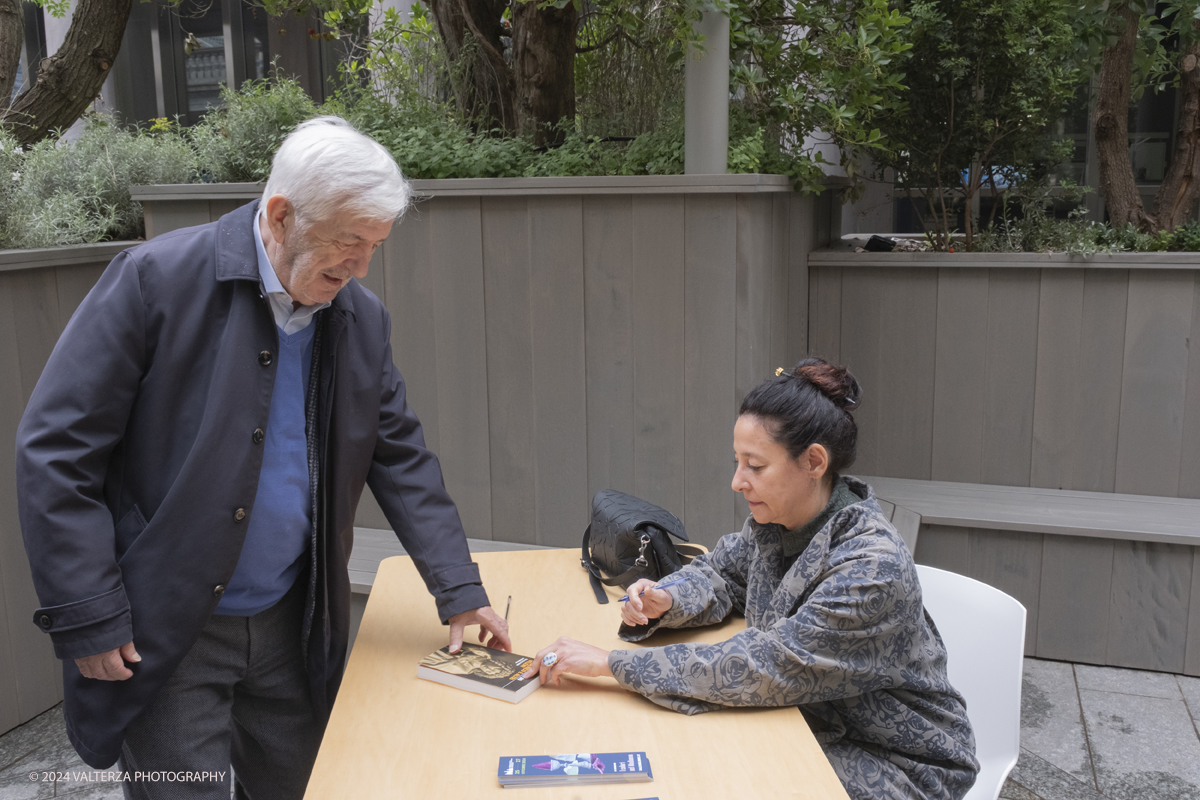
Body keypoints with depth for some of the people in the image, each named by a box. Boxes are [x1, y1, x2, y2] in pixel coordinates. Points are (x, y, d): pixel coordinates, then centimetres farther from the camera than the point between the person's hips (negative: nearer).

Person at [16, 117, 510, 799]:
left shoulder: (362, 319, 0)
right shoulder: (157, 279, -17)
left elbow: (401, 458, 6)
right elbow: (55, 451, -15)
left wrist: (460, 590, 0)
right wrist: (88, 620, -15)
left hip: (292, 627, 5)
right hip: (163, 633, -5)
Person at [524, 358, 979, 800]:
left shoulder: (873, 567, -29)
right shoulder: (774, 524, -6)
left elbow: (761, 668, -32)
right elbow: (720, 572, 13)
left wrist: (612, 663, -30)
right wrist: (667, 603, -11)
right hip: (806, 725, 6)